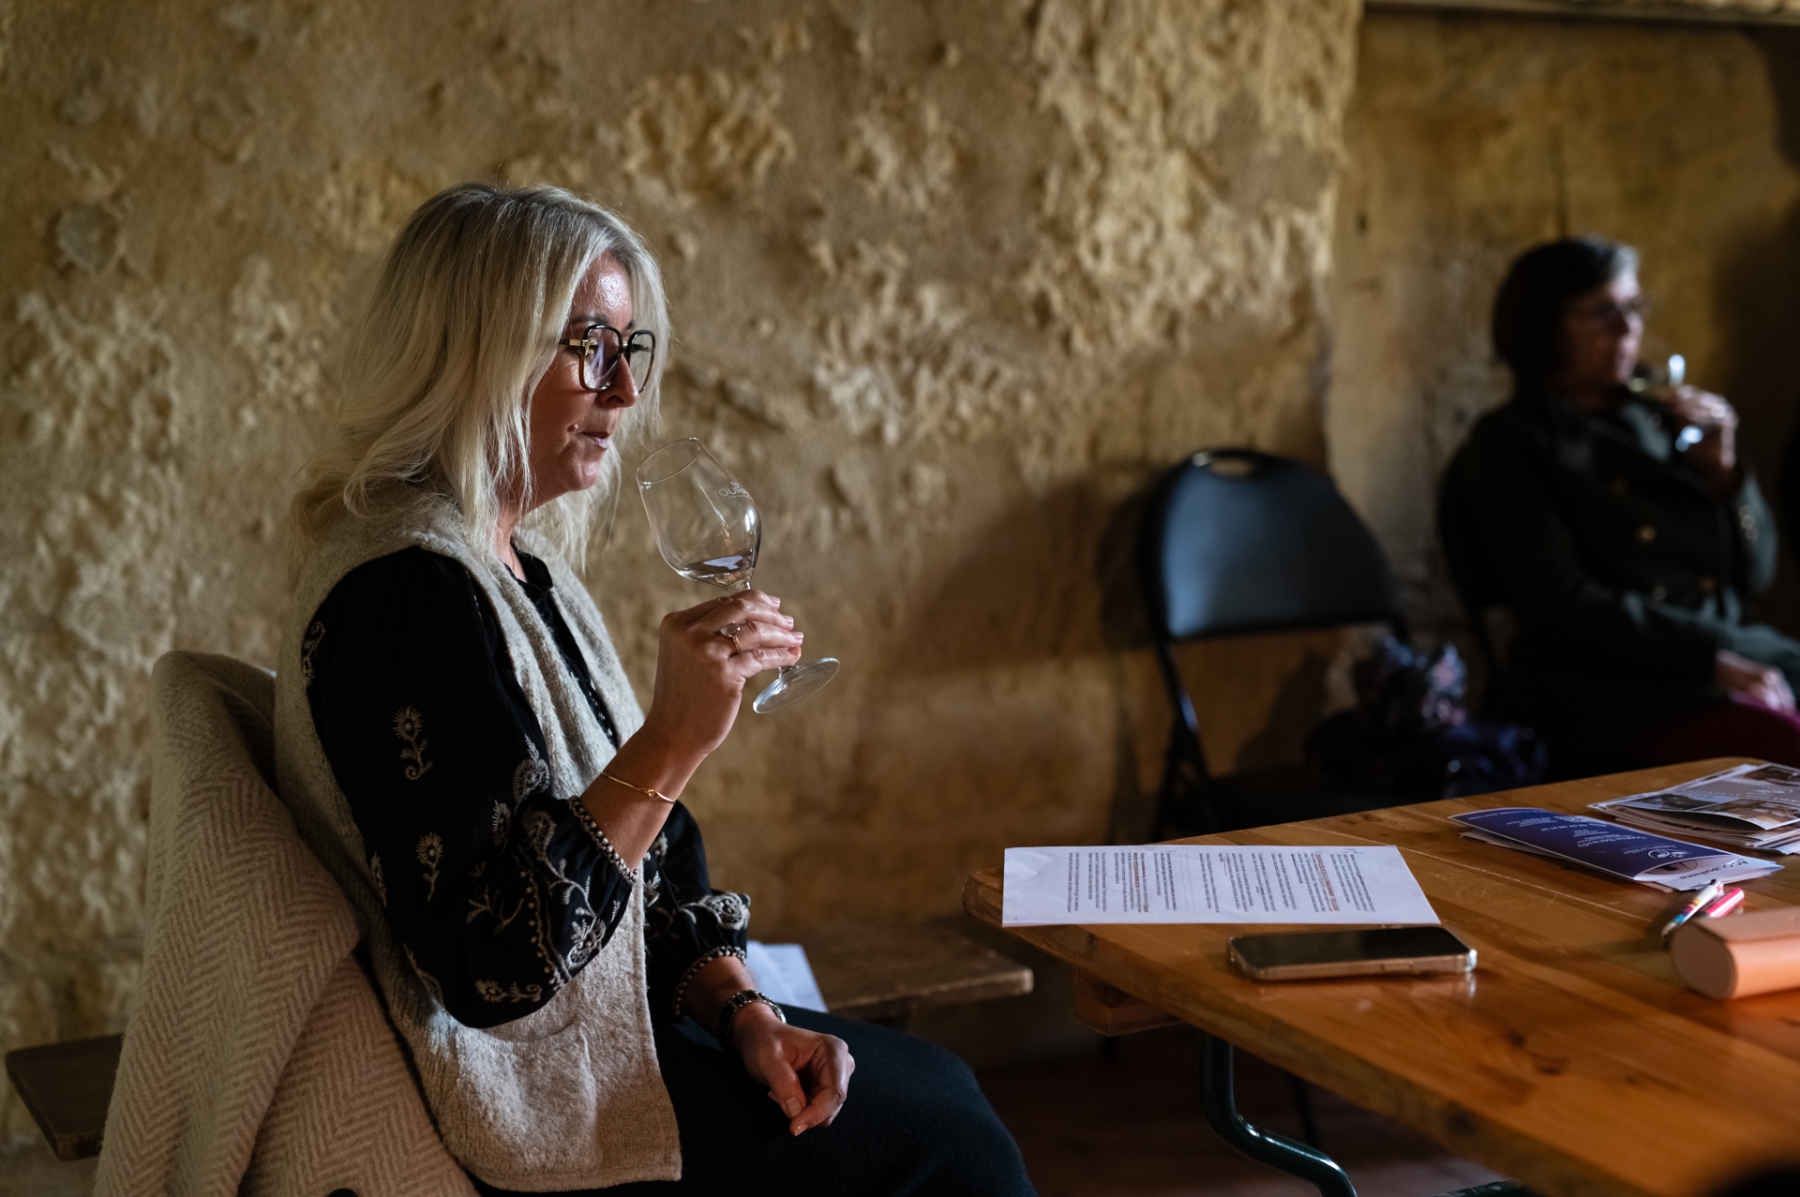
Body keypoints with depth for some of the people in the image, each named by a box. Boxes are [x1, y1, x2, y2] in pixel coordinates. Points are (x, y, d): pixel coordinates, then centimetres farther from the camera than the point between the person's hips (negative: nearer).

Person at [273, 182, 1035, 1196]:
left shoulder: (519, 564, 7)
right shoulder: (411, 593, -25)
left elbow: (646, 850, 11)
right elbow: (490, 964, -29)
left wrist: (738, 1008, 0)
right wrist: (673, 739, -31)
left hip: (598, 1022, 9)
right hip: (523, 1109, -9)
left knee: (939, 1085, 14)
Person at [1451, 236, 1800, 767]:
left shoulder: (1658, 418, 19)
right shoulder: (1509, 444, 2)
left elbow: (1753, 576, 19)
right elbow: (1558, 601, -10)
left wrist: (1723, 469, 2)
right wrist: (1711, 658, -17)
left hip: (1730, 649, 7)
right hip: (1608, 681, -6)